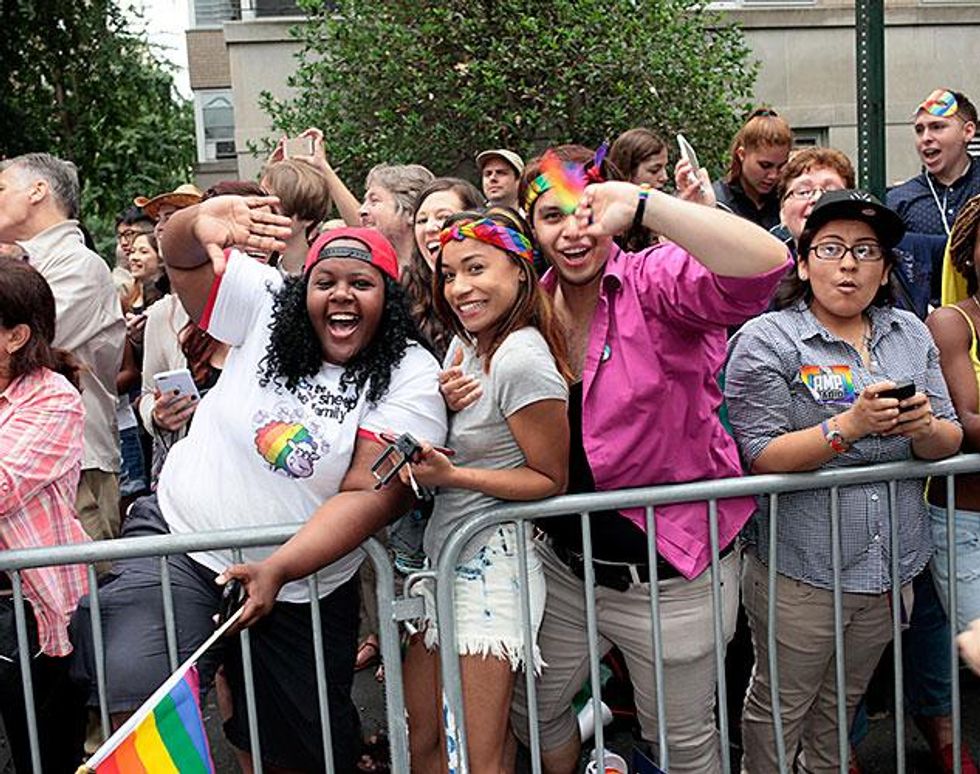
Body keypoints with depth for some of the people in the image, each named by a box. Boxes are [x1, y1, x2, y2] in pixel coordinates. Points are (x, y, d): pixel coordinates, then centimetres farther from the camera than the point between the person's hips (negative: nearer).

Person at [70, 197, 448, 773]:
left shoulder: (412, 377, -13)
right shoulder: (266, 308, -6)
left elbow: (370, 495, -20)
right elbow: (180, 255, -5)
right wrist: (200, 221, -30)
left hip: (302, 592, 1)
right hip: (179, 538, 0)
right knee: (134, 684, -24)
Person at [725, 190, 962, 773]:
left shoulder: (911, 333, 7)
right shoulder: (766, 341, -10)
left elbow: (950, 441, 5)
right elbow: (761, 455, -16)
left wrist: (923, 428, -17)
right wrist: (851, 425, -26)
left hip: (891, 566, 5)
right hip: (801, 570, -5)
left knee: (843, 701, 24)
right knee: (780, 707, 12)